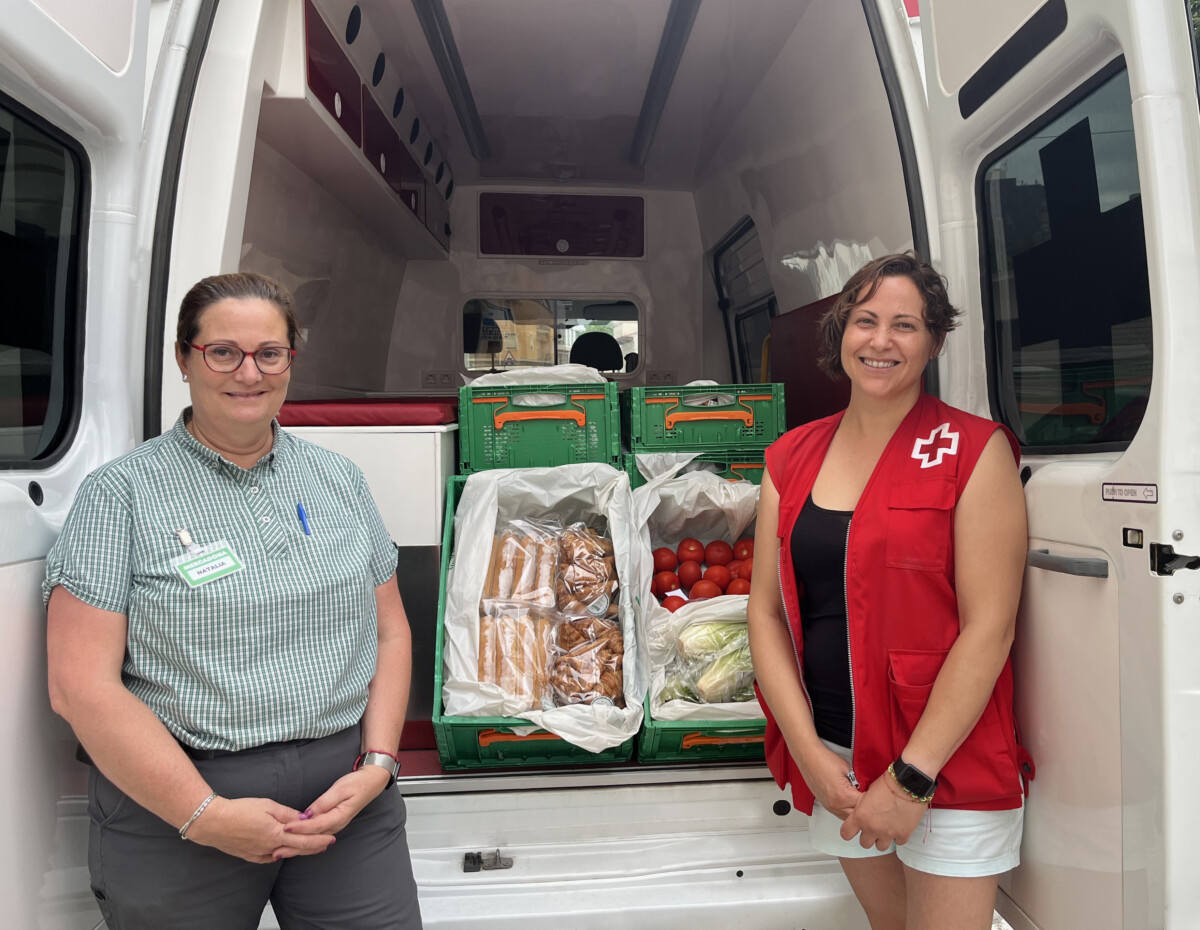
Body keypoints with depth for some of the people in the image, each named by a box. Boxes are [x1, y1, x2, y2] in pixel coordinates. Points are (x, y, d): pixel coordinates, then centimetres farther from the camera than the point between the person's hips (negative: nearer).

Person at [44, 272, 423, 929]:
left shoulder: (340, 480, 6)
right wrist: (207, 816, -13)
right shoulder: (122, 492, -4)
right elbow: (81, 684, -9)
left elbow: (390, 635, 8)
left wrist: (377, 765, -5)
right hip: (172, 799, -2)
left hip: (345, 785, 3)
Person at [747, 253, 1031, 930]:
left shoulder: (974, 450, -9)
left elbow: (988, 627, -14)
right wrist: (809, 752, -8)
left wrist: (911, 776, -16)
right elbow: (766, 609, 1)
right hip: (829, 755, 4)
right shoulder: (792, 457, 2)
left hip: (950, 760, -3)